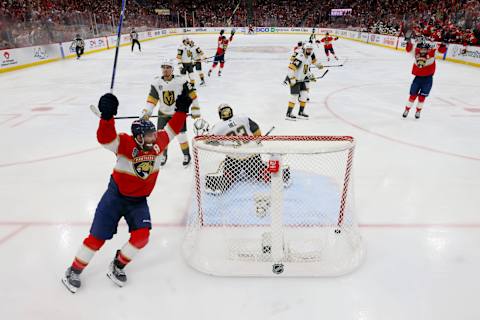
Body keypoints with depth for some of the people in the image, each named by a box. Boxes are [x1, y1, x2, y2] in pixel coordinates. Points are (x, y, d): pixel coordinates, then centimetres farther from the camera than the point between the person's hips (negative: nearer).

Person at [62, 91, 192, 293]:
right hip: (116, 196, -4)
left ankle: (117, 267, 14)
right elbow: (105, 138, -38)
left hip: (139, 200, 4)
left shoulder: (157, 143, -7)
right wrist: (107, 116, -52)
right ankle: (74, 270, 25)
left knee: (142, 235, -11)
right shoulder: (126, 144, -22)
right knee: (98, 237, 2)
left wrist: (181, 110, 0)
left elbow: (172, 129, 6)